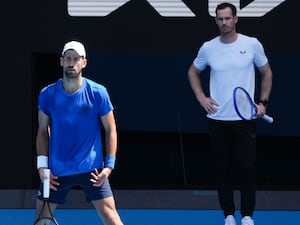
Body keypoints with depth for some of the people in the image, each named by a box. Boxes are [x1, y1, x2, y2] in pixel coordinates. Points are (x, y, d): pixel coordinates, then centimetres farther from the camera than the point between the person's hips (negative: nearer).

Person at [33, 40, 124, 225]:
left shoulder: (98, 93, -6)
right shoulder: (47, 95, -1)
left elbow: (111, 130, 0)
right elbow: (43, 131, 8)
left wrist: (109, 165, -8)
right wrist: (42, 164, -2)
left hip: (92, 169, -2)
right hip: (57, 172, 2)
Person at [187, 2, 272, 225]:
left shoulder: (252, 45, -3)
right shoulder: (208, 48, 1)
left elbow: (266, 72, 10)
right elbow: (193, 72, 19)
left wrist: (263, 102, 1)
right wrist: (201, 97, 5)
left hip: (245, 119, -1)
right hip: (218, 120, 2)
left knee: (247, 168, -4)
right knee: (223, 169, 4)